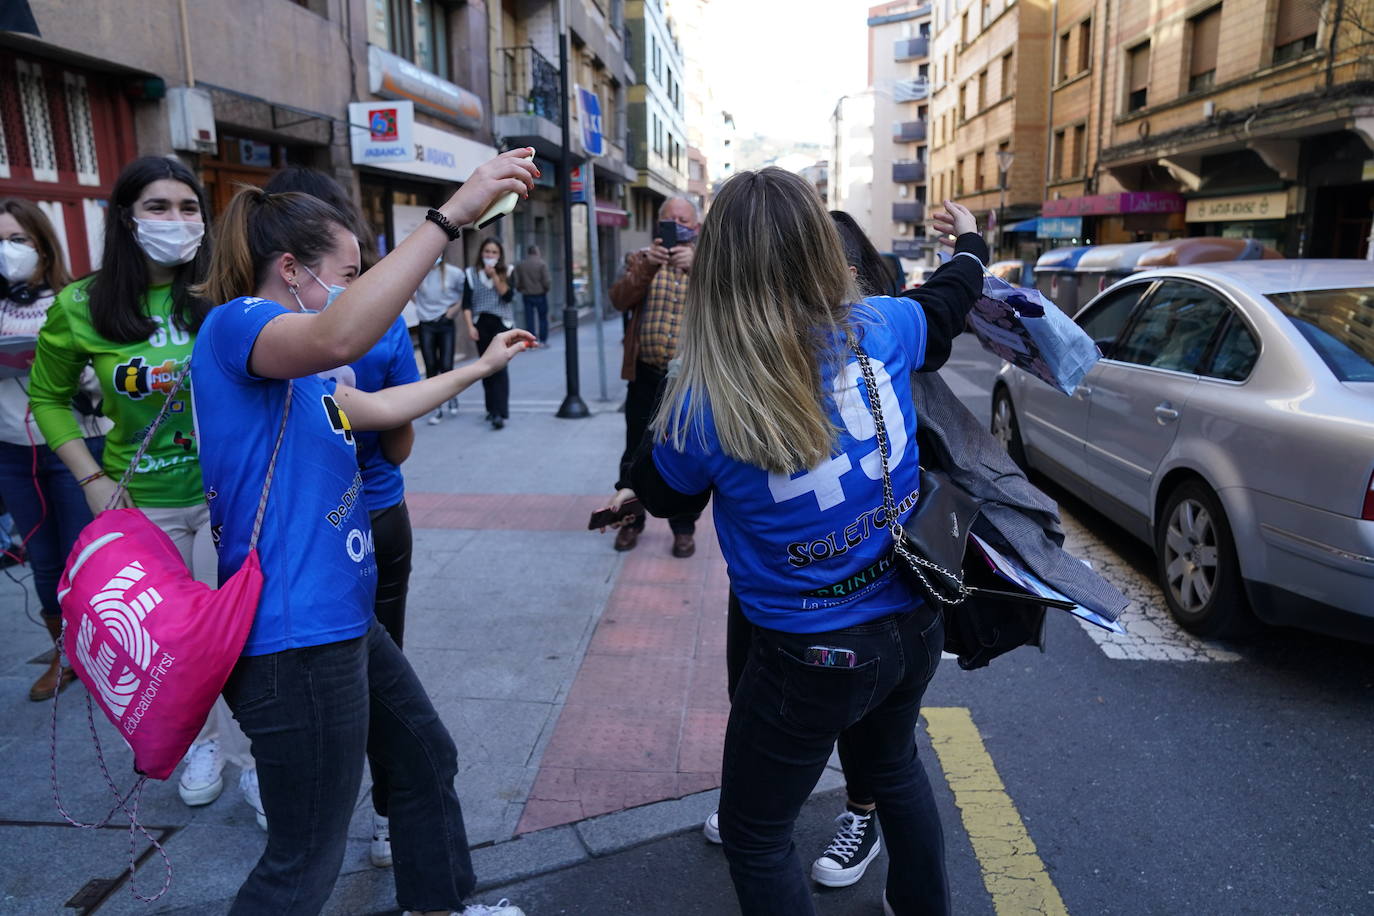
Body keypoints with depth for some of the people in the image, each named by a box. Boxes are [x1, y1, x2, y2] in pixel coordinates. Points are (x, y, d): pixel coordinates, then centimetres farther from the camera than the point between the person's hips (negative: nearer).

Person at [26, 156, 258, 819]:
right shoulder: (82, 309, -5)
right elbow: (47, 397, 9)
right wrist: (92, 479, 0)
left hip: (226, 495, -2)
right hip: (143, 504, 2)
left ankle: (254, 759, 21)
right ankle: (204, 742, 39)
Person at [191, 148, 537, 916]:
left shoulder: (295, 370, 15)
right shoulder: (234, 326, -16)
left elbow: (380, 408, 29)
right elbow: (337, 339, -39)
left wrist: (482, 365, 36)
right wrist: (453, 215, -39)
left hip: (341, 619, 11)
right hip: (292, 639, -11)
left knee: (427, 760, 25)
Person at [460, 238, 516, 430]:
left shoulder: (506, 272, 5)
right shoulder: (471, 273, 5)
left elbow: (508, 295, -9)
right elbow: (466, 303, 1)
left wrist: (494, 276, -13)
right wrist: (470, 326, -8)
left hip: (501, 322, -2)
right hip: (481, 323, 2)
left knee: (499, 366, -13)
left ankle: (500, 413, -17)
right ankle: (492, 408, 20)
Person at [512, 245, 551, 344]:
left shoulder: (520, 265, 1)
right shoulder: (542, 264, -8)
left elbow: (517, 282, 1)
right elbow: (546, 281, -12)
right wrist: (548, 285, 9)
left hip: (526, 295, 2)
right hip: (540, 294, -2)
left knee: (529, 319, 6)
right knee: (543, 318, 8)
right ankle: (543, 340, 9)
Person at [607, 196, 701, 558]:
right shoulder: (641, 259, 8)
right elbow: (619, 299, -9)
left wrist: (695, 265, -33)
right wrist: (646, 268, -26)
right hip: (645, 375, 1)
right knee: (636, 453, 10)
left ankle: (684, 527, 20)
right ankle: (631, 520, 26)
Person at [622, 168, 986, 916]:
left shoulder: (705, 404, -23)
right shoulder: (877, 328, -11)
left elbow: (663, 495, -1)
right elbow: (943, 305, 15)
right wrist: (969, 245, 35)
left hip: (813, 656, -6)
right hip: (913, 623, 6)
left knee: (754, 836, 17)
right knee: (893, 765, 34)